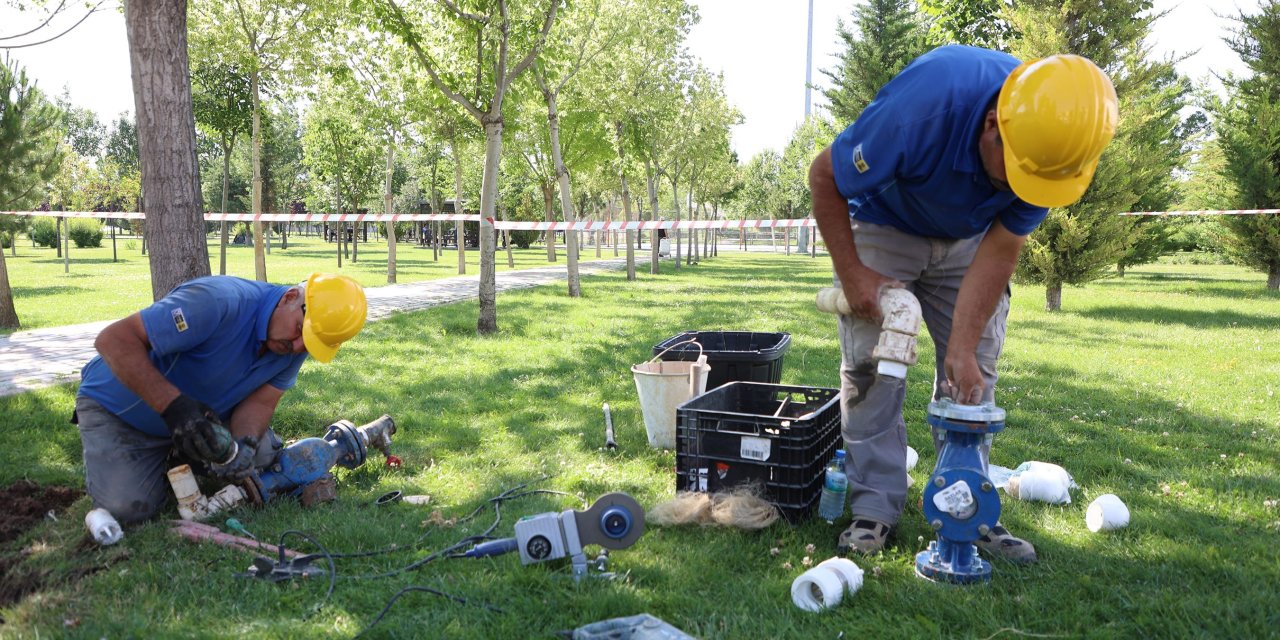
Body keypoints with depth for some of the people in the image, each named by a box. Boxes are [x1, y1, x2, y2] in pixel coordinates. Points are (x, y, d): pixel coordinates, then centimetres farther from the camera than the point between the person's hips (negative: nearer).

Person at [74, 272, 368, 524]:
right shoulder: (221, 301, -37)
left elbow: (260, 401, -11)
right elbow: (114, 339, -36)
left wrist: (245, 444, -33)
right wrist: (173, 405, -44)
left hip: (201, 413, 6)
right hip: (118, 407, -6)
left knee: (265, 453, -10)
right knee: (128, 506, -21)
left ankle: (176, 456, 16)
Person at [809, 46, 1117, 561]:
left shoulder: (1055, 142, -25)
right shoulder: (921, 108, -40)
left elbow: (1001, 249, -18)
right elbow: (824, 176, -25)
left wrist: (962, 348, -24)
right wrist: (852, 274, -23)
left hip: (968, 238, 4)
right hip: (883, 226, -3)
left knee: (975, 370, -2)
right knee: (871, 364, -11)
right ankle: (874, 508, -2)